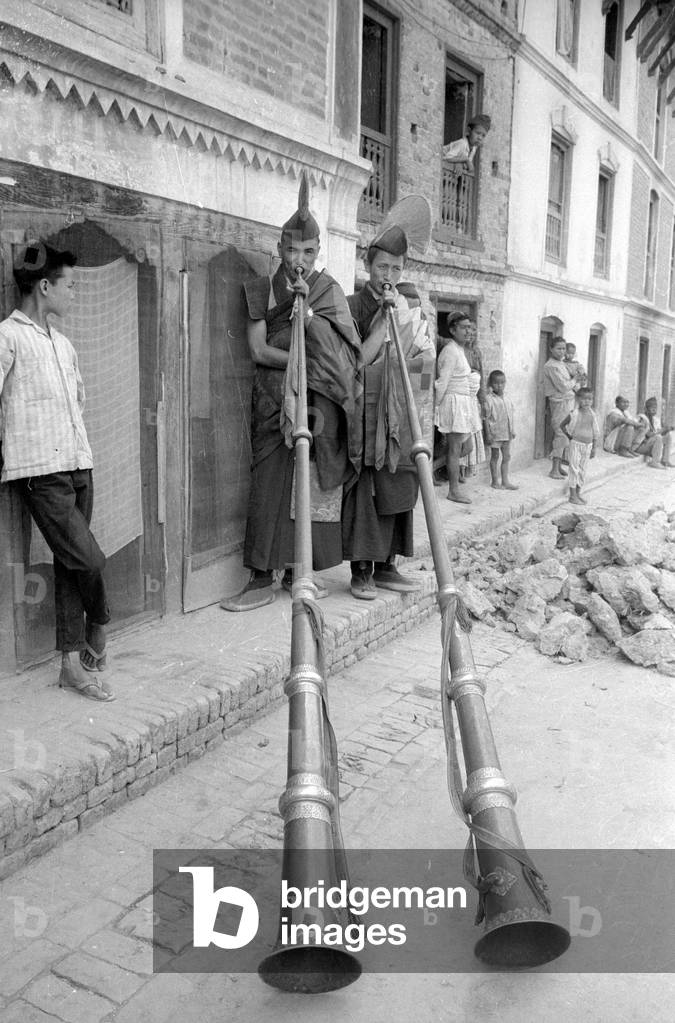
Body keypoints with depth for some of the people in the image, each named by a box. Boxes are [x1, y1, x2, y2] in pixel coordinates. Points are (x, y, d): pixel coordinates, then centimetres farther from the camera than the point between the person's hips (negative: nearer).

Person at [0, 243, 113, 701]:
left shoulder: (63, 343, 19)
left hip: (78, 466, 7)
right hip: (39, 470, -7)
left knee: (71, 566, 7)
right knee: (89, 559, -12)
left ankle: (73, 664, 12)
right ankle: (98, 624, 17)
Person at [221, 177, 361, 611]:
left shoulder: (329, 289, 8)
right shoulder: (262, 290, 8)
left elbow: (338, 350, -4)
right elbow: (258, 350, -2)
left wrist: (307, 311, -17)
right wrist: (304, 359, -12)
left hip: (318, 402, 0)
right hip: (275, 400, 0)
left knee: (313, 482, -1)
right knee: (270, 483, -4)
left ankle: (299, 570, 11)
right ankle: (263, 578, 0)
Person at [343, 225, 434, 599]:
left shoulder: (409, 305, 13)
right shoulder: (353, 306, -1)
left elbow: (425, 358, 9)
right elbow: (358, 361, -12)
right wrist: (385, 317, -13)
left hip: (395, 409, 5)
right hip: (362, 407, -5)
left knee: (397, 484, 5)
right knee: (362, 487, -6)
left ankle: (386, 566, 16)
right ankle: (361, 571, 1)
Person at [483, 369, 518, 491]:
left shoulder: (507, 400, 8)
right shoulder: (489, 399, -10)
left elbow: (510, 416, 15)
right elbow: (486, 418, -11)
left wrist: (512, 431, 12)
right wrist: (488, 434, -15)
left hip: (506, 434, 6)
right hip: (495, 433, -6)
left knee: (507, 456, 9)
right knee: (495, 456, 4)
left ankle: (505, 481, 16)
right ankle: (495, 481, 14)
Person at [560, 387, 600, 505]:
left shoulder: (592, 415, 1)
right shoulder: (574, 414, -11)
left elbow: (595, 432, 7)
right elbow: (562, 425, 1)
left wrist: (594, 448, 6)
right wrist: (569, 437, -2)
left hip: (588, 445, 4)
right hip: (576, 443, -4)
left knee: (582, 470, 10)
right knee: (574, 469, -3)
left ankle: (578, 493, 21)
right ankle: (572, 496, 2)